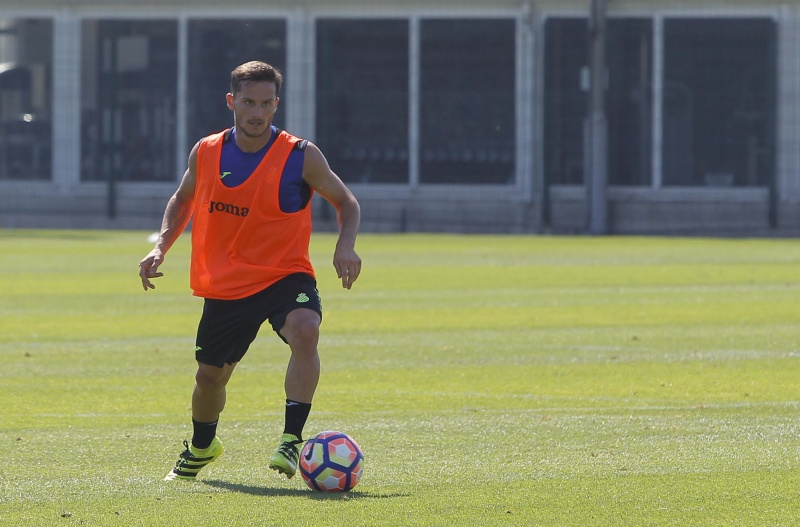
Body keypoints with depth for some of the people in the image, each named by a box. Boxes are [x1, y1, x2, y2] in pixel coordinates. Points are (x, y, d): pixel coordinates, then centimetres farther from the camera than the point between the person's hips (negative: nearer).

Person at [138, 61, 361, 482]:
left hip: (285, 275, -3)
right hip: (225, 285, 3)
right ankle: (201, 447, 44)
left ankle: (292, 439, -30)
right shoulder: (206, 154, -2)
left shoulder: (301, 157, -11)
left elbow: (345, 202, 3)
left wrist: (345, 246, -15)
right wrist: (161, 247, 3)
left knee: (305, 330, -35)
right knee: (210, 375, 13)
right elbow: (183, 200, 18)